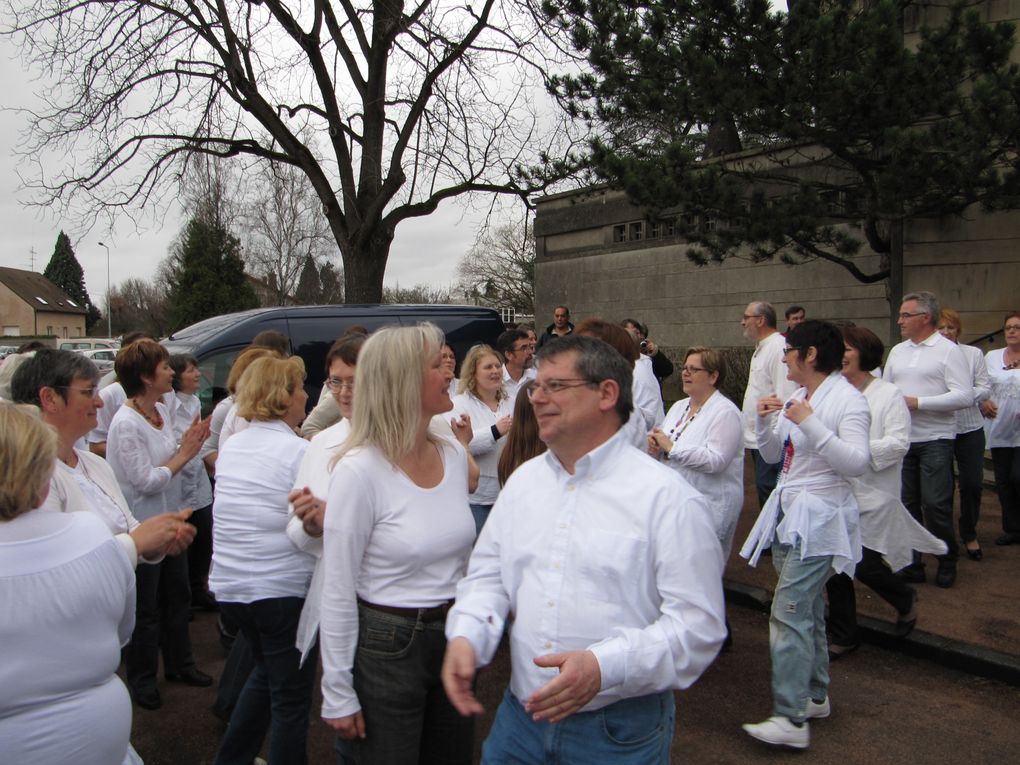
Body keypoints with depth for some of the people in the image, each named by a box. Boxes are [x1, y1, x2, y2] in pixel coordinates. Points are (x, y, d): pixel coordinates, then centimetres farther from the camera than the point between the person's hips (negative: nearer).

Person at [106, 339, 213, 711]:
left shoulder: (161, 411, 2)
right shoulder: (126, 423, -23)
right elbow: (146, 481, -24)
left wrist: (189, 444, -7)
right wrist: (185, 453, -16)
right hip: (142, 526, -8)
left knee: (178, 595, 20)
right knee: (145, 607, 9)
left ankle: (179, 663, 37)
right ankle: (141, 678, 27)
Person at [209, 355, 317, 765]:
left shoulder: (230, 447, 6)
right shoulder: (299, 452, -16)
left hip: (228, 585, 8)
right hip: (282, 589, -8)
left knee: (267, 671, 29)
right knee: (291, 697, 9)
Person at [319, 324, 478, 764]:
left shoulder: (454, 455, 0)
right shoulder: (359, 469, -19)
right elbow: (338, 592, -14)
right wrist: (337, 693, -10)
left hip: (453, 638, 6)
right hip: (387, 645, -6)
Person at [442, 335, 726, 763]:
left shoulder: (667, 498, -13)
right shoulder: (523, 480, 6)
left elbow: (698, 624, -16)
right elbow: (488, 574, 10)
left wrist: (603, 666, -28)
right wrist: (466, 635, -10)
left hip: (621, 729, -4)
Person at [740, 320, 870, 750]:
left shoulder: (847, 399, -12)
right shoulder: (797, 396, 11)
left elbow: (857, 463, -22)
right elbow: (772, 456, 16)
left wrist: (810, 423, -26)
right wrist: (766, 422, -2)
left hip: (819, 517, -8)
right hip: (789, 512, 9)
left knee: (789, 613, -13)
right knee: (807, 610, 16)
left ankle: (791, 719, -9)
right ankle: (815, 696, 29)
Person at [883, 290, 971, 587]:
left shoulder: (948, 350, -6)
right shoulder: (897, 351, 13)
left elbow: (965, 395, -13)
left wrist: (917, 402, -17)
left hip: (934, 440, -5)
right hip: (901, 438, 6)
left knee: (935, 504, -5)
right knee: (907, 504, 9)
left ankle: (948, 560, 16)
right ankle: (912, 562, 21)